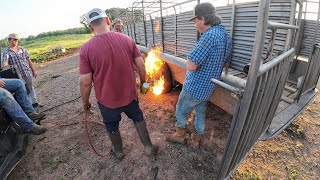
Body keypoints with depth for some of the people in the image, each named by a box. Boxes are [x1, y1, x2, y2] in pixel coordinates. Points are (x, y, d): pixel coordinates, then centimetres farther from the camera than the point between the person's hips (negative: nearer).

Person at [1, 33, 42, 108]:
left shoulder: (21, 49, 7)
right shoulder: (6, 52, -4)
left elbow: (28, 60, 9)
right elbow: (4, 63, -15)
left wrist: (33, 70, 8)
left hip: (28, 72, 4)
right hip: (18, 75, -3)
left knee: (31, 88, 13)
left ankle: (34, 102, 25)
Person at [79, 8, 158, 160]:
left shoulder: (86, 48, -15)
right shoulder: (126, 39, -9)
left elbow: (85, 82, -15)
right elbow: (141, 65, -6)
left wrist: (85, 102, 2)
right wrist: (143, 82, 11)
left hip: (107, 100, -1)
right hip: (129, 95, 2)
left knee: (112, 127, 24)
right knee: (138, 118, 26)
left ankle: (118, 152, 48)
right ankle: (149, 147, 38)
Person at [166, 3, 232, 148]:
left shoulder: (209, 36, -26)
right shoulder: (227, 37, 5)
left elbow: (191, 66, -28)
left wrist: (189, 61, -6)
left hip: (194, 88, -8)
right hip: (208, 88, 8)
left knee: (180, 111, 16)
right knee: (200, 113, 22)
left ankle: (180, 135, 36)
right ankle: (196, 140, 40)